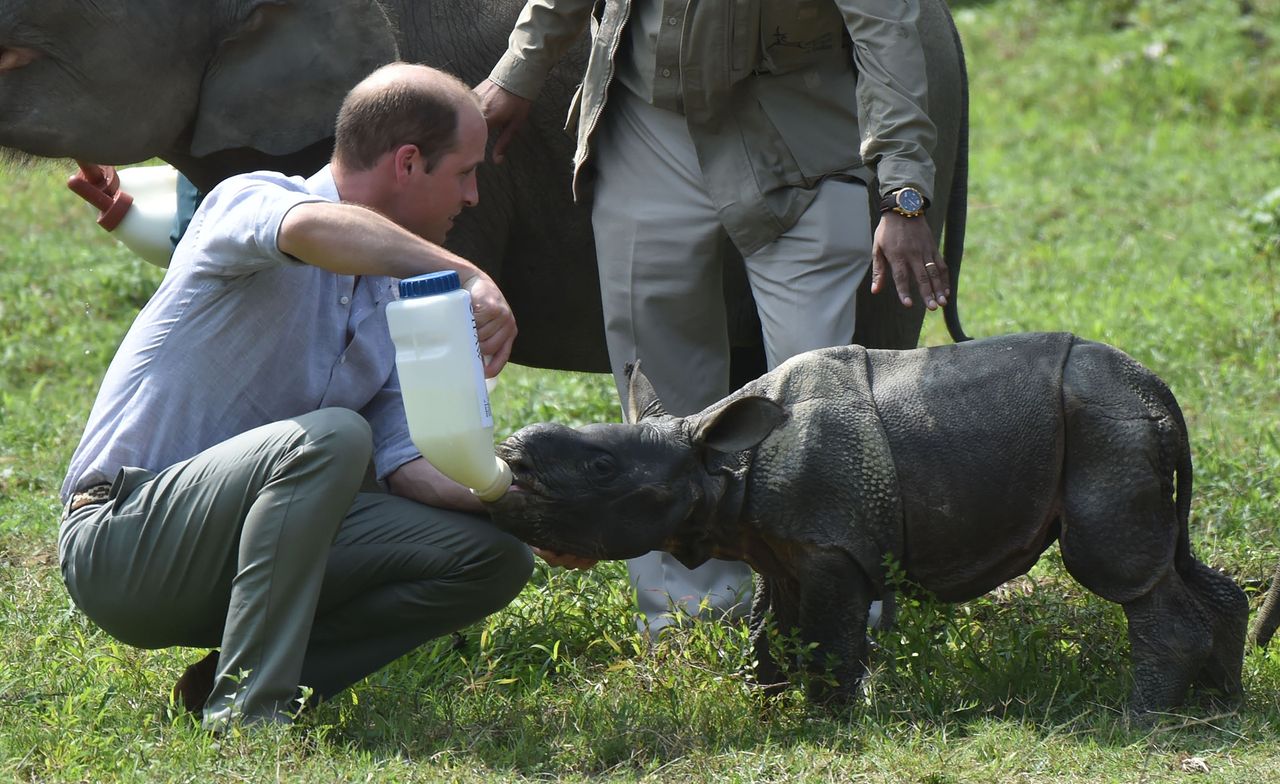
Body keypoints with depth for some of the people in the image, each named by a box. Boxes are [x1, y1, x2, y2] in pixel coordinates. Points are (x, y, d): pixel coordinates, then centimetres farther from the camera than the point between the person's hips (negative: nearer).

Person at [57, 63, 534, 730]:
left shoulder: (397, 300, 13)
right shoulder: (249, 201, -10)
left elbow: (404, 463, 5)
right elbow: (313, 229, -37)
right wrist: (470, 278, -44)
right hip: (123, 542, -8)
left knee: (496, 558, -6)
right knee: (330, 436, -33)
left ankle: (236, 672, -8)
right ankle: (246, 705, -28)